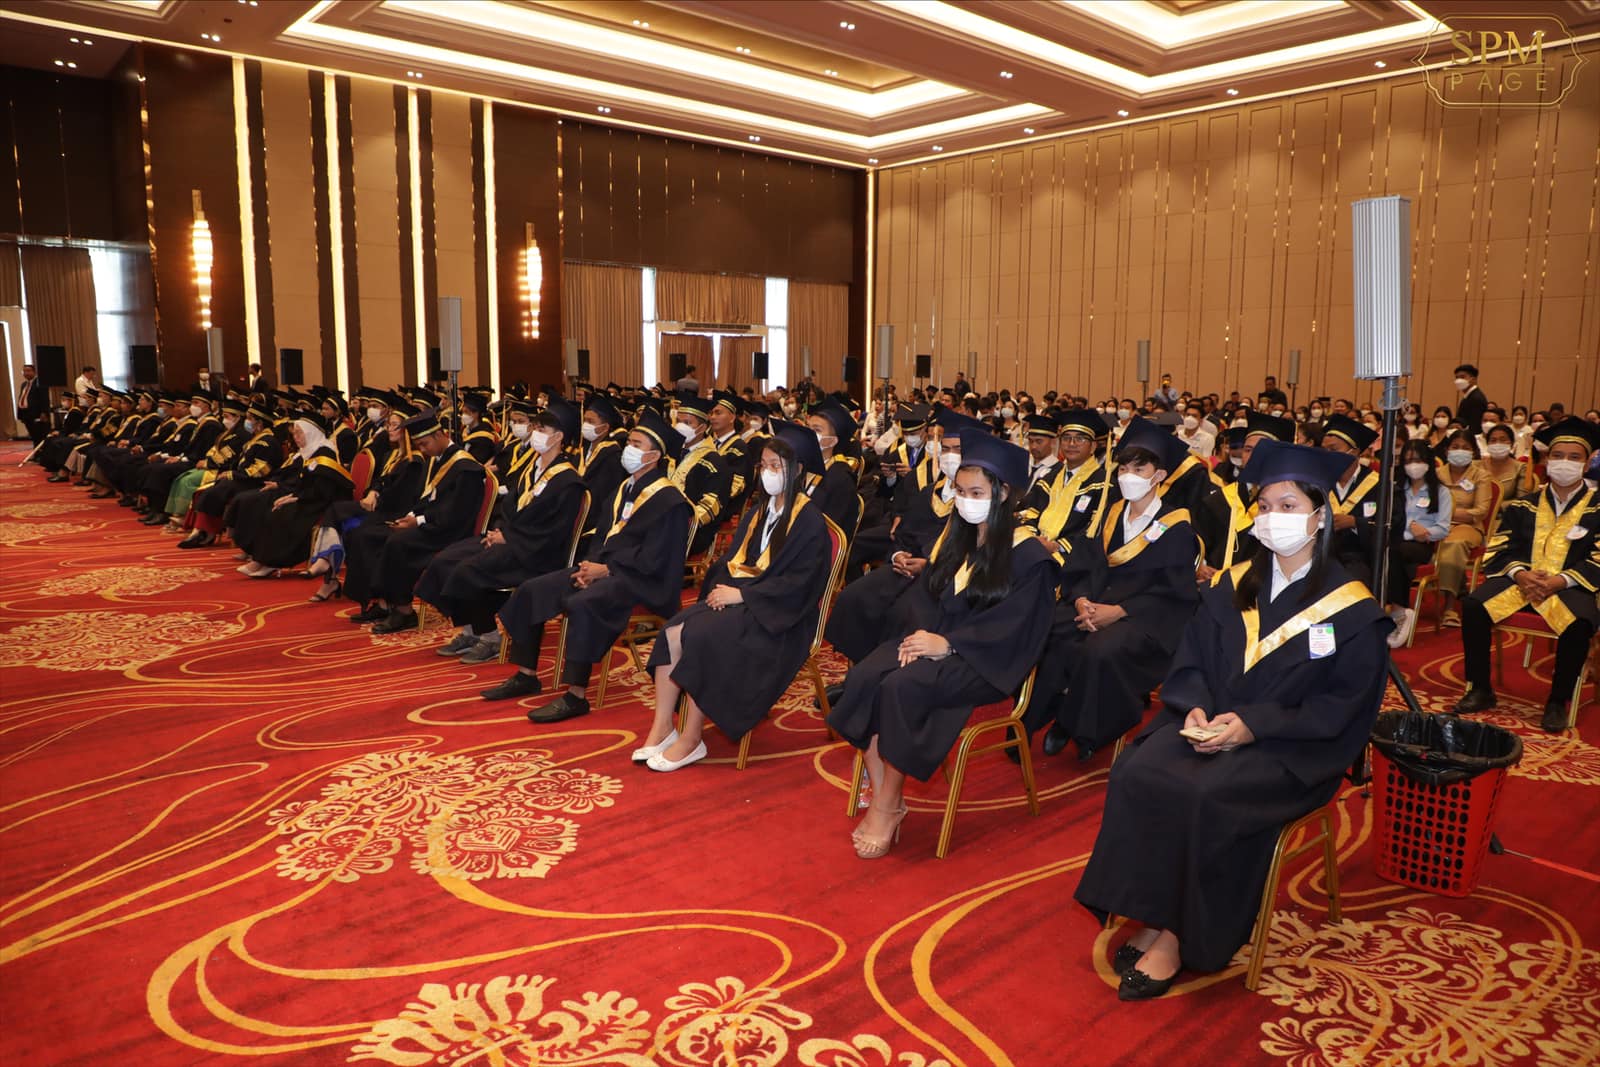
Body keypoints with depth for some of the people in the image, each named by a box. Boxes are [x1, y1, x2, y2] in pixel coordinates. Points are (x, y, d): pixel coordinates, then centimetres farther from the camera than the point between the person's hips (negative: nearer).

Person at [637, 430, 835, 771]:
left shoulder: (810, 521, -9)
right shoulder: (759, 510, 15)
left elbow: (798, 583, -17)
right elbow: (733, 558, 17)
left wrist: (741, 594, -18)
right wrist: (722, 587, -5)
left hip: (776, 616, -7)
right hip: (736, 597, 7)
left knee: (699, 637, -27)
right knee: (672, 631, -18)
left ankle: (691, 739, -15)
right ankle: (662, 728, -13)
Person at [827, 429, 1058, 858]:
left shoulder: (1027, 555, -7)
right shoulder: (954, 537, 13)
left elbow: (1013, 626, -13)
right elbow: (925, 593, 13)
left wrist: (948, 644, -21)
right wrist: (920, 633, -8)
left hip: (985, 662, -6)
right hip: (935, 639, 6)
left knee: (902, 687, -32)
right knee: (862, 677, -22)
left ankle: (888, 806, -19)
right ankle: (881, 797, -19)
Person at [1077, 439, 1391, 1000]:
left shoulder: (1351, 607, -6)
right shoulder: (1235, 584, 9)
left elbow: (1341, 705, -9)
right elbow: (1192, 657, 10)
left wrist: (1252, 725, -19)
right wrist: (1195, 707, -12)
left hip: (1290, 748, -4)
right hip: (1209, 724, 5)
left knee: (1207, 797, -31)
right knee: (1136, 775, -23)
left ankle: (1178, 937, -12)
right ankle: (1152, 915, -12)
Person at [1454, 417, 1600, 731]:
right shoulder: (1524, 506, 12)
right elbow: (1500, 549, 7)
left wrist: (1559, 581, -19)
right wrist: (1519, 573, -14)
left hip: (1569, 585, -3)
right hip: (1521, 578, 3)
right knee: (1473, 605, -24)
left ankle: (1558, 701, -14)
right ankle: (1480, 690, -10)